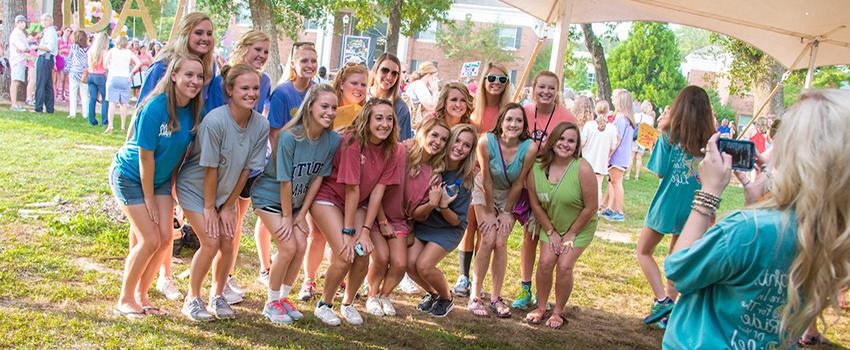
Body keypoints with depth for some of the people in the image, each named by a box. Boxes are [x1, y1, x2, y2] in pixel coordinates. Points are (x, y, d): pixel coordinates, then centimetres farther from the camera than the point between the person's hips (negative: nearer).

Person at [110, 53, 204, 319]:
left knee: (165, 239, 0)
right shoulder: (155, 108, -28)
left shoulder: (195, 110, -10)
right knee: (150, 240, -10)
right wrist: (149, 198, -16)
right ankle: (125, 300, 10)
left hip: (160, 177, 6)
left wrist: (170, 189, 1)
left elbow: (183, 151, -1)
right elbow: (145, 156, -23)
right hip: (130, 176, -6)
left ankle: (141, 295, 18)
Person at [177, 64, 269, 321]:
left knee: (228, 243, -1)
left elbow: (246, 169, -8)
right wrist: (209, 208, -15)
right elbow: (210, 169, -22)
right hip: (195, 186, -5)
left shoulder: (261, 125, -14)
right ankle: (192, 299, 8)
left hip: (226, 191, 5)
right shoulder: (215, 121, -30)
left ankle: (217, 296, 22)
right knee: (211, 243, -12)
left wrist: (228, 207, -4)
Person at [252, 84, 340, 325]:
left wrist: (301, 214, -5)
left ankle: (283, 298, 17)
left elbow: (318, 177, -6)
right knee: (288, 247, -13)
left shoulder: (333, 140, -14)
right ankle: (271, 303, 6)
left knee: (301, 246, -5)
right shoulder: (290, 137, -29)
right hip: (270, 196, -5)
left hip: (296, 199, 5)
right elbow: (285, 181, -22)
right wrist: (287, 217, -14)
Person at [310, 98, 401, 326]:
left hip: (358, 203, 5)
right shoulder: (353, 141, -26)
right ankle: (324, 305, 6)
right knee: (345, 255, -18)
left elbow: (378, 191, -9)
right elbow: (352, 189, -24)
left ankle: (348, 303, 17)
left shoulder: (389, 150, -8)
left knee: (363, 255, -10)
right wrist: (348, 231, -21)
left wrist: (365, 230, -13)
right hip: (329, 196, -5)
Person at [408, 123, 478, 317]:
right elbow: (418, 214, -13)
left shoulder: (466, 179, -16)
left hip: (448, 229, -2)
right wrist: (431, 203, -35)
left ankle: (447, 298, 11)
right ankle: (432, 294, 18)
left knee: (424, 265, -20)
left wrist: (444, 207, -33)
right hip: (422, 224, 3)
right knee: (410, 263, -15)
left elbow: (456, 221, -13)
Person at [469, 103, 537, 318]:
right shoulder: (486, 142, -30)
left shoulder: (530, 148, -27)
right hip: (485, 192, -1)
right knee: (488, 240, -10)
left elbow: (518, 184, -16)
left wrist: (506, 213, -7)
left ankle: (496, 297, 6)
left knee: (501, 242, -6)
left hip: (510, 196, 1)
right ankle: (475, 296, 0)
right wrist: (490, 212, -11)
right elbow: (487, 181, -20)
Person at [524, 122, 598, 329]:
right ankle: (541, 307, 13)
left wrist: (571, 234, -12)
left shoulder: (583, 169, -26)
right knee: (545, 262, -7)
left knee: (564, 266, -10)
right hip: (550, 225, 3)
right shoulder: (537, 167, -15)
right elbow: (535, 203, -6)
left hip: (580, 227, -3)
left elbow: (591, 207, -19)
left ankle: (558, 312, 9)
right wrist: (551, 232, -5)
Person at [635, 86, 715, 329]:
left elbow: (660, 171, -11)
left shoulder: (669, 135, -12)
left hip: (668, 203, -4)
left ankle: (662, 300, -2)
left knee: (644, 252, 15)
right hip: (693, 208, 4)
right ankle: (668, 313, 24)